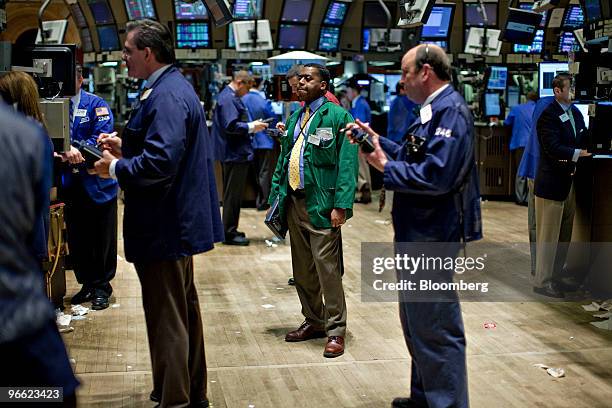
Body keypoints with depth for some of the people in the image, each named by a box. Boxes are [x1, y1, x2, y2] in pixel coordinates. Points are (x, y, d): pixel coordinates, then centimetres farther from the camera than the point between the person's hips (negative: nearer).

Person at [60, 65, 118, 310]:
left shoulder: (96, 105, -4)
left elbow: (102, 137, -14)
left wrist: (77, 149, -28)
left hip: (97, 183, -3)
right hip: (71, 185, 3)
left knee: (103, 240, 7)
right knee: (77, 240, 13)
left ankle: (102, 287, 21)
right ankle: (87, 285, 27)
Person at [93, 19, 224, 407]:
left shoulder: (166, 95, -21)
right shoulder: (174, 86, 12)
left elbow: (159, 164, -30)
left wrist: (116, 167, -15)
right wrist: (125, 148, 9)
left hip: (164, 228, -11)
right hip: (180, 221, 11)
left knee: (167, 321, 0)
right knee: (184, 311, 21)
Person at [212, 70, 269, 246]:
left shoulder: (232, 97, 17)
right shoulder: (228, 98, -16)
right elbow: (231, 126, -24)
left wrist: (252, 126, 13)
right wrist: (252, 127, -15)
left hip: (237, 154, 11)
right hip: (235, 154, -11)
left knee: (234, 193, 16)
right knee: (233, 194, -4)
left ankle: (230, 229, 24)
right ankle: (229, 233, 3)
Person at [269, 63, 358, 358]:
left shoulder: (338, 117, -6)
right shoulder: (295, 118, 16)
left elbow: (347, 164, -12)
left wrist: (341, 206, -18)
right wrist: (276, 195, 14)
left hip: (321, 205, -7)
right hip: (294, 202, 7)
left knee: (327, 268, -5)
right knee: (302, 270, 14)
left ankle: (335, 331, 6)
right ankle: (313, 321, 29)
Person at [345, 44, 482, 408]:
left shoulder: (451, 111, -19)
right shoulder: (436, 109, 14)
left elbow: (436, 176, -28)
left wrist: (386, 166, -18)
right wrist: (376, 140, 10)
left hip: (431, 238, -11)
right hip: (419, 232, 11)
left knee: (435, 329, -3)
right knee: (417, 320, 21)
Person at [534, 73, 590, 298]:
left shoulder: (576, 112, 11)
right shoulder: (548, 115, -14)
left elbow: (584, 140, 11)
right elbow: (553, 148, -21)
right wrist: (579, 153, -26)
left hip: (570, 181, 9)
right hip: (552, 182, -8)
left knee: (564, 233, 17)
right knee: (548, 235, 0)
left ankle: (555, 275, 30)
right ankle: (542, 281, 11)